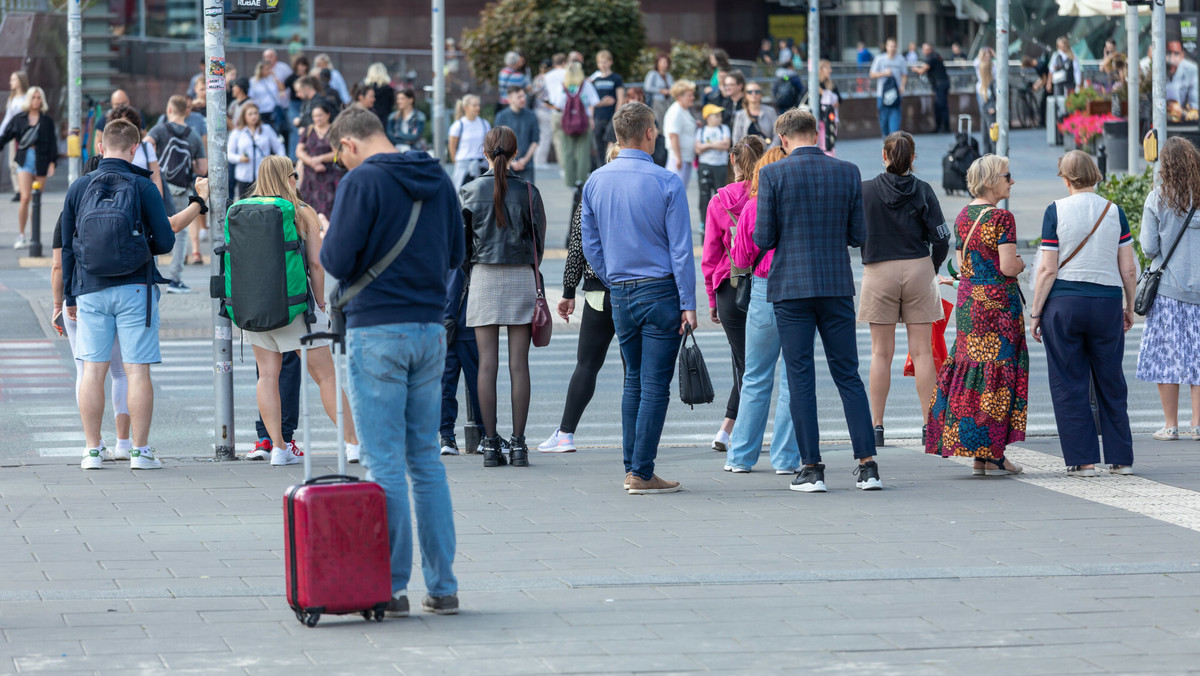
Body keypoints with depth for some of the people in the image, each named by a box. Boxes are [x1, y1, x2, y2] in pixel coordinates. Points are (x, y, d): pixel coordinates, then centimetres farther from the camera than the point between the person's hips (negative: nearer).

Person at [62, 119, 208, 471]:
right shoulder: (142, 187, -4)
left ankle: (92, 450, 4)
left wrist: (70, 297, 16)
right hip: (134, 289, -2)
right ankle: (140, 450, -1)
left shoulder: (78, 187, 4)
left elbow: (67, 247, 8)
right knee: (137, 370, 0)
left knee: (93, 370, 4)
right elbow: (165, 242, -3)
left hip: (90, 290, 2)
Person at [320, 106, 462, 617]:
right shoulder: (437, 180, 9)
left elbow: (336, 262, -14)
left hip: (377, 330, -6)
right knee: (427, 460, 11)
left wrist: (327, 240, 6)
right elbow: (455, 254, 16)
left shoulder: (363, 181, -11)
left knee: (384, 464, -2)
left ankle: (392, 588, -1)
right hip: (430, 329, 6)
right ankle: (442, 586, 11)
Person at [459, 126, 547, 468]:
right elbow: (539, 240, 4)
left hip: (483, 276, 0)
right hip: (521, 277, 0)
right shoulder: (528, 192, -2)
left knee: (487, 363, 1)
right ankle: (518, 444, -1)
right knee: (519, 364, 1)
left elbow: (460, 241, 1)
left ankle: (490, 444, 0)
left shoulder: (470, 191, -2)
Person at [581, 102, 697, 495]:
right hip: (660, 291, -5)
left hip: (620, 295, 5)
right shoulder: (666, 182, -11)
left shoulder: (596, 182, 4)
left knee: (634, 380, 16)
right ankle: (642, 473, -4)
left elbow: (589, 245, 9)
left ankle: (631, 466, 15)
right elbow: (681, 248, -11)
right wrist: (688, 304, -9)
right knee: (655, 384, -2)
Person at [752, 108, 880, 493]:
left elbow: (763, 238, -7)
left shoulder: (773, 175, -6)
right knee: (848, 375, 8)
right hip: (837, 285, 2)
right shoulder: (847, 173, 2)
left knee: (800, 378, 2)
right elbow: (858, 235, 4)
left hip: (791, 287, -2)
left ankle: (811, 468, 0)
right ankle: (867, 465, 2)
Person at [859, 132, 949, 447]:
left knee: (881, 352, 5)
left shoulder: (865, 191, -5)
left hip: (879, 273, -1)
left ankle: (876, 427, 4)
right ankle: (929, 424, 2)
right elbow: (941, 238, -4)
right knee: (922, 351, 4)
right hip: (918, 270, 1)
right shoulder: (923, 191, -3)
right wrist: (932, 268, 12)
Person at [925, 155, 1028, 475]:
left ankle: (977, 456, 9)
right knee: (997, 371, -2)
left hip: (967, 302, 7)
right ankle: (991, 452, -2)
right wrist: (1022, 262, 2)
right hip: (997, 302, -7)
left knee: (970, 364, 8)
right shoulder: (1002, 218, -14)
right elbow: (1008, 267, -18)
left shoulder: (963, 216, 9)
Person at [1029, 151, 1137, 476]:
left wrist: (1035, 312, 1)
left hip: (1064, 303, -2)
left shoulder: (1056, 211, -5)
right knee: (1111, 384, 12)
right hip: (1107, 303, 2)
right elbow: (1129, 269, 3)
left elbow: (1048, 270, -7)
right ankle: (1121, 458, 13)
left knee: (1069, 386, 5)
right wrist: (1130, 308, 16)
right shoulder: (1114, 212, 2)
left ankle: (1082, 459, 2)